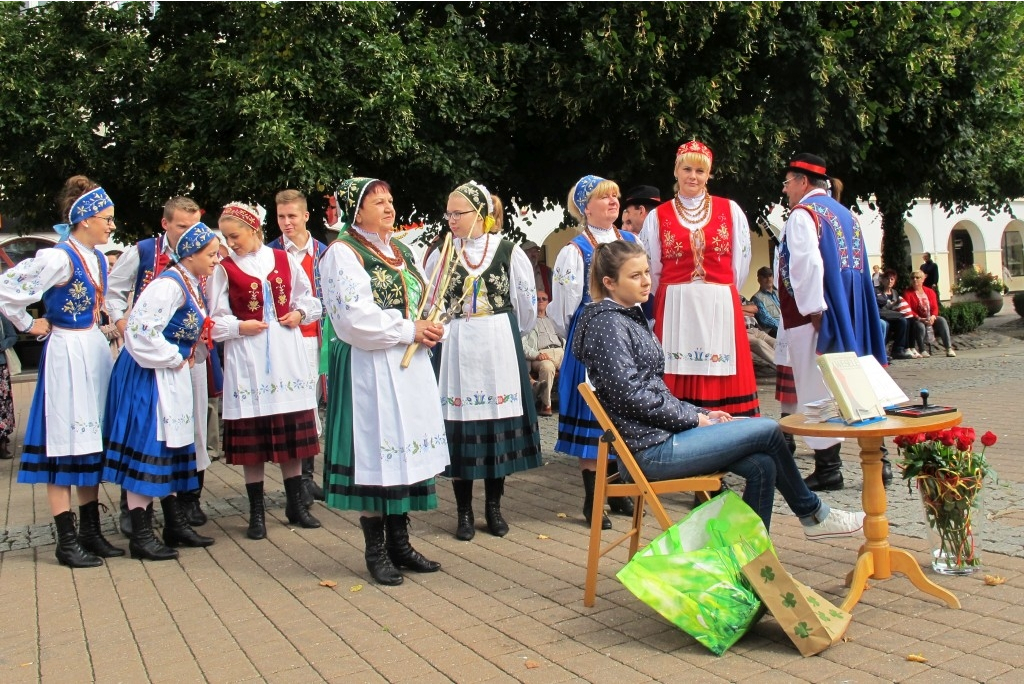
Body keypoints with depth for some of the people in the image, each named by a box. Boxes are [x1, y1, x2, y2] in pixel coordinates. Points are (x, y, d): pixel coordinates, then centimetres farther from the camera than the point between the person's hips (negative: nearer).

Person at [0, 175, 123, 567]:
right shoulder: (60, 258, -16)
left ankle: (91, 531, 21)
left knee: (92, 445, 12)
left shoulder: (98, 258, 9)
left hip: (96, 351, 8)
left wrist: (105, 327, 11)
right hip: (67, 356, -8)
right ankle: (67, 542, 6)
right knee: (64, 446, -1)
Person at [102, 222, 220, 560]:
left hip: (172, 376, 10)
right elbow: (141, 330, -27)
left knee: (172, 449, 14)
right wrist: (174, 359, -16)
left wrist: (183, 358, 7)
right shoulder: (169, 285, -20)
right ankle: (140, 535, 4)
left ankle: (175, 524, 25)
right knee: (147, 448, -4)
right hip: (149, 377, -10)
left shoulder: (192, 285, 9)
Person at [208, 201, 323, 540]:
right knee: (252, 437, 2)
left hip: (287, 353, 2)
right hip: (247, 357, -2)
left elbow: (309, 298, 16)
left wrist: (300, 313, -3)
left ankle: (296, 503, 20)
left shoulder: (283, 260, 7)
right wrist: (239, 327, -15)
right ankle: (256, 513, 13)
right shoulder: (224, 269, 2)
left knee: (293, 432, 7)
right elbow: (215, 320, 1)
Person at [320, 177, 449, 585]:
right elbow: (356, 319, -18)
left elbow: (423, 300, 21)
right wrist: (409, 330, -13)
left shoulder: (400, 251, 16)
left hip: (410, 367, 8)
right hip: (369, 371, -7)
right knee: (376, 454, -3)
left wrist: (429, 329, 0)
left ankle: (399, 543, 20)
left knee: (406, 452, 10)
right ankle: (376, 550, 10)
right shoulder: (343, 254, -8)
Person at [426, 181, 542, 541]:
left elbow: (527, 304, 7)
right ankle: (464, 511, 13)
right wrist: (443, 333, 12)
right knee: (459, 426, 1)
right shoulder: (441, 254, 3)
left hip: (500, 349, -1)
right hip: (455, 351, 1)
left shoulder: (509, 251, -2)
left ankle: (493, 505, 19)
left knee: (499, 424, 4)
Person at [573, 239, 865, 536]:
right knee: (769, 431, -5)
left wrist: (699, 413, 7)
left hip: (662, 435, 9)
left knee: (762, 466, -3)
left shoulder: (629, 317, 16)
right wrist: (695, 418, -12)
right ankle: (812, 514, 16)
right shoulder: (606, 324, -13)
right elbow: (632, 396, -20)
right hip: (651, 449, -9)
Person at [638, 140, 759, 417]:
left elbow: (741, 262, 11)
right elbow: (652, 270, 10)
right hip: (674, 310, 0)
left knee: (721, 381, -2)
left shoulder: (730, 210, 8)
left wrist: (722, 296, 12)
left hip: (720, 309, 0)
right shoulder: (658, 216, 6)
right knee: (676, 383, -3)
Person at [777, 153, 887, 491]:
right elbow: (859, 266, 17)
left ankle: (828, 467, -1)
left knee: (817, 388, -3)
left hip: (816, 316, -8)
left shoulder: (803, 213, -8)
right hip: (851, 313, 8)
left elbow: (807, 263, -20)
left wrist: (812, 309, -19)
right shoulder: (846, 214, 17)